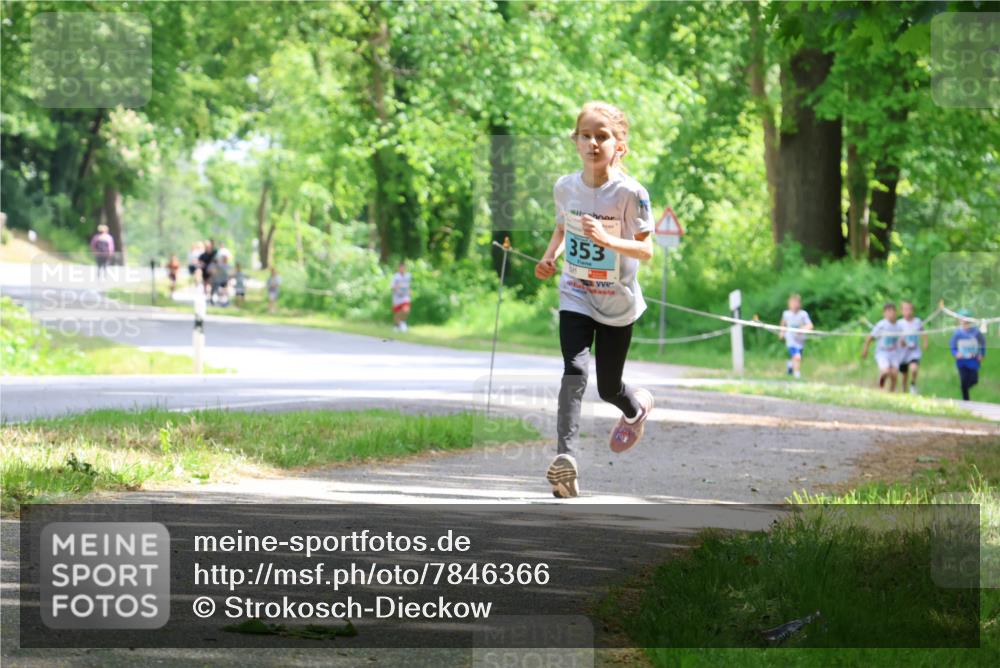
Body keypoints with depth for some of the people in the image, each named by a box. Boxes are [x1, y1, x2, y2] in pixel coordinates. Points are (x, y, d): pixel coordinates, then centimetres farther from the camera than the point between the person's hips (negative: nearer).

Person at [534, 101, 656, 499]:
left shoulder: (630, 193, -16)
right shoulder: (565, 187, -3)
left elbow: (646, 250, -15)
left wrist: (608, 240, -32)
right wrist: (550, 257, -3)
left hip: (618, 303, -2)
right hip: (576, 297, 2)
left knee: (608, 389, 11)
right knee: (575, 369, -23)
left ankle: (637, 407, 49)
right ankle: (565, 456, -33)